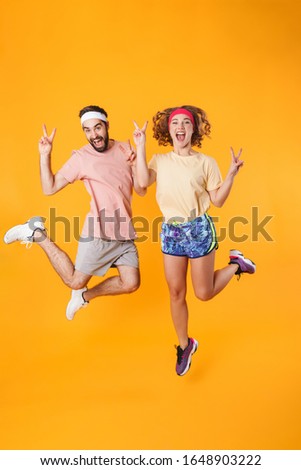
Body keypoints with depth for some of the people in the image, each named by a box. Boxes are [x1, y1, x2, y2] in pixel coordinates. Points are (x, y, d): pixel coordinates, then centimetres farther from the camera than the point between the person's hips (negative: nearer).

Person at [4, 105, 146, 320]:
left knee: (131, 283, -1)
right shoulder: (81, 157, -5)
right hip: (98, 231, -4)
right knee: (74, 281, 1)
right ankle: (37, 233, 17)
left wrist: (135, 164, -12)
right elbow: (49, 188, -6)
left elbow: (141, 190, 4)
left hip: (125, 231, 4)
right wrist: (45, 155, -16)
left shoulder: (124, 149, 6)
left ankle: (85, 296, 24)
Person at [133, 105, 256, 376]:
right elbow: (144, 182, -14)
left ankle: (235, 264, 31)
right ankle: (184, 345, 30)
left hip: (199, 229, -2)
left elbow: (218, 200, -1)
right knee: (176, 293, 9)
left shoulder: (206, 162, -1)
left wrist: (232, 174, -13)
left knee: (204, 293, 3)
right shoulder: (160, 161, 5)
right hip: (170, 231, 3)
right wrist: (141, 147, -11)